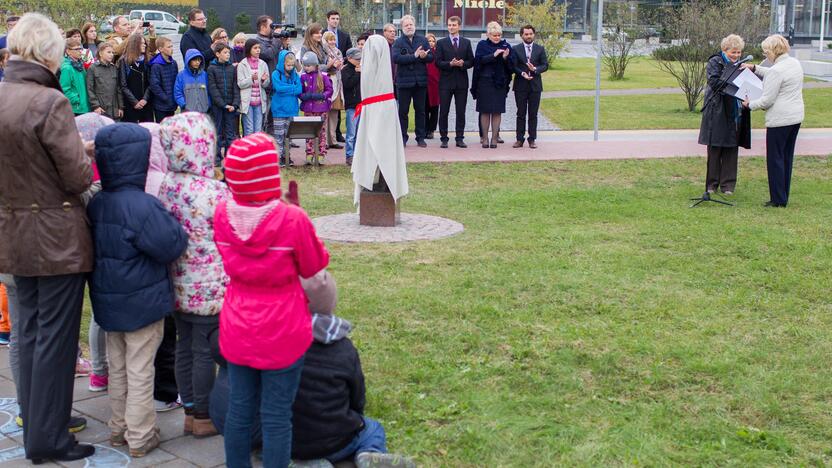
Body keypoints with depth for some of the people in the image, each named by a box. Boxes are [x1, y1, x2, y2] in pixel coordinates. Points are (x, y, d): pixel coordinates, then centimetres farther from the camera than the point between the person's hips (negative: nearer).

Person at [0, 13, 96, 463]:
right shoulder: (50, 101, -21)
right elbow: (78, 177, -18)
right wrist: (85, 154, 2)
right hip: (57, 238, -7)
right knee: (55, 337, 3)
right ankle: (47, 439, 12)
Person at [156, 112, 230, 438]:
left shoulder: (165, 188, -1)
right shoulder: (216, 192, -20)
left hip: (177, 286, 6)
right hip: (210, 288, -6)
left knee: (185, 347, 15)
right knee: (206, 351, 5)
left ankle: (190, 411, 28)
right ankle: (203, 417, 17)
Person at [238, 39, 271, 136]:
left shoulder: (263, 64, 9)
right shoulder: (242, 65, -1)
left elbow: (267, 85, 9)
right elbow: (240, 84, -7)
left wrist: (264, 80, -13)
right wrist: (251, 79, -21)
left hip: (260, 101, 3)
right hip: (247, 101, -3)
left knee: (258, 130, 5)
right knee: (249, 130, -2)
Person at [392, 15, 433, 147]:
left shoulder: (423, 40, 8)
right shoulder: (398, 42, 0)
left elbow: (431, 57, 4)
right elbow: (396, 58, -16)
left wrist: (424, 56, -19)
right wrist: (414, 56, -20)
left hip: (420, 81, 2)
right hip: (404, 81, -2)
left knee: (420, 110, 8)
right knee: (403, 111, 3)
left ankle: (420, 137, 16)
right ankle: (402, 138, 11)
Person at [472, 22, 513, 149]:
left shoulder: (506, 46, 8)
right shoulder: (482, 45, 3)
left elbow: (511, 65, 4)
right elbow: (479, 59, -12)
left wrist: (506, 57, -16)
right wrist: (493, 55, -21)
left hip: (500, 83, 1)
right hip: (485, 82, -1)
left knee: (497, 112, 1)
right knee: (485, 111, 1)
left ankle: (495, 138, 6)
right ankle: (485, 138, 7)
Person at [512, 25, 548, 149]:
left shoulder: (540, 49, 7)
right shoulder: (516, 49, 3)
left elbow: (545, 65, 2)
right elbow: (513, 66, -1)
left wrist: (535, 69, -16)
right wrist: (522, 73, -17)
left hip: (535, 85, 1)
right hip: (520, 86, -1)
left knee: (533, 114, 3)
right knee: (521, 114, 3)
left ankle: (532, 139, 7)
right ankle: (520, 139, 7)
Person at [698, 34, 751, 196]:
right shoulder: (715, 62, -4)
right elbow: (714, 82, -18)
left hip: (736, 114, 5)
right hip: (718, 114, -5)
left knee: (731, 150, 6)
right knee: (715, 149, 3)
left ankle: (727, 185, 12)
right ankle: (712, 184, 13)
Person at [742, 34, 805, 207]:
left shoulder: (776, 70, -18)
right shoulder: (795, 63, 10)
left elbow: (767, 100, -16)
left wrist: (749, 104, -1)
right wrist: (755, 68, 24)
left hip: (779, 120, -9)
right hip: (796, 117, 9)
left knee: (775, 158, 0)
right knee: (787, 157, 15)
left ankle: (778, 200, 4)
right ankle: (784, 198, 21)